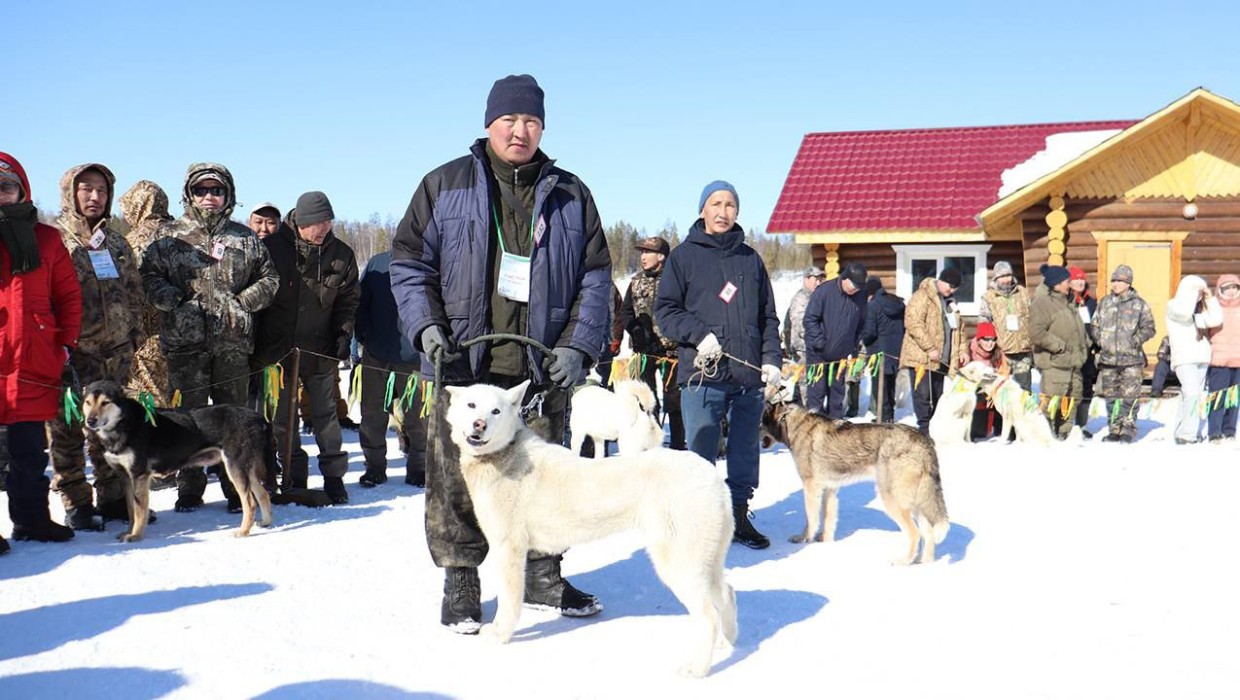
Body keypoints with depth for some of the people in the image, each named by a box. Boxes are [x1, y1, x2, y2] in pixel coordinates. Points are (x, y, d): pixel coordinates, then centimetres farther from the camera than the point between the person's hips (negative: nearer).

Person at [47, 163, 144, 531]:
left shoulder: (116, 242, 14)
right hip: (71, 353, -5)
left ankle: (113, 497, 21)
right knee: (67, 430, 0)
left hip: (115, 352, 5)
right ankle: (76, 504, 9)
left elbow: (134, 293, 20)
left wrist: (134, 336, 14)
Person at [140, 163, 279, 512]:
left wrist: (244, 301, 1)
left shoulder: (245, 239, 13)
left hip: (233, 341, 2)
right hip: (186, 341, -1)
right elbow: (149, 274, 3)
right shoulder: (170, 237, 7)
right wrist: (173, 301, -11)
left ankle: (237, 487, 14)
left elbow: (269, 277, 15)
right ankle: (189, 489, 12)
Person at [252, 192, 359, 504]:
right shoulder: (272, 247, -8)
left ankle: (334, 475, 13)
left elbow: (348, 301, 9)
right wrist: (257, 345, -5)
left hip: (320, 349, 1)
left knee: (325, 412, 6)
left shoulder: (341, 254, 0)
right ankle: (294, 477, 16)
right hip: (276, 346, -1)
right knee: (282, 415, 5)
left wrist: (343, 335, -3)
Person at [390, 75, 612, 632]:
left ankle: (542, 575, 26)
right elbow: (409, 262, 6)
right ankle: (459, 582, 15)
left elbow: (595, 277, 10)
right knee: (457, 478, 1)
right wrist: (426, 325, -9)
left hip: (544, 370, 2)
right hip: (465, 364, -2)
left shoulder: (570, 196, 11)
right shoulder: (445, 186, 5)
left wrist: (578, 345, -2)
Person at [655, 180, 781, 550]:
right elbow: (665, 309, 0)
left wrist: (771, 359, 4)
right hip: (702, 373, -4)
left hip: (749, 376, 4)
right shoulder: (685, 255, 4)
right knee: (701, 453, -3)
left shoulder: (750, 258, 14)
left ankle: (739, 515, 20)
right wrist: (700, 335, -13)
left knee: (745, 451, 9)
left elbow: (768, 316, 16)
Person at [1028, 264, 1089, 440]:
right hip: (1054, 362, -10)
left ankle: (1065, 432, 24)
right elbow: (1037, 333, -23)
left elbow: (1078, 328, 31)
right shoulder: (1042, 303, -12)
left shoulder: (1065, 302, 19)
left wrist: (1085, 345, 16)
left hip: (1073, 361, 10)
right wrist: (1060, 346, -18)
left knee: (1072, 398, 14)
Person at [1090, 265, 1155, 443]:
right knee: (1111, 396, 8)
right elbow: (1094, 325, 19)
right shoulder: (1104, 303, 11)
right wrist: (1100, 340, 3)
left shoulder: (1139, 304, 1)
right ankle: (1114, 430, 17)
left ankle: (1128, 429, 4)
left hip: (1131, 358, -4)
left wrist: (1137, 340, -11)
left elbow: (1149, 328, 2)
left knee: (1129, 396, -5)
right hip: (1108, 358, 4)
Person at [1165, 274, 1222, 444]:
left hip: (1201, 358, 7)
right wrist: (1193, 291, -11)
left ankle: (1181, 433, 17)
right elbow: (1184, 313, -21)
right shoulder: (1173, 306, 0)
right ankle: (1186, 435, -21)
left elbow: (1215, 320, 4)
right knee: (1191, 394, -21)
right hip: (1184, 358, -7)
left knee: (1193, 397, 9)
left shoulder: (1200, 309, 17)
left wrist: (1209, 298, 2)